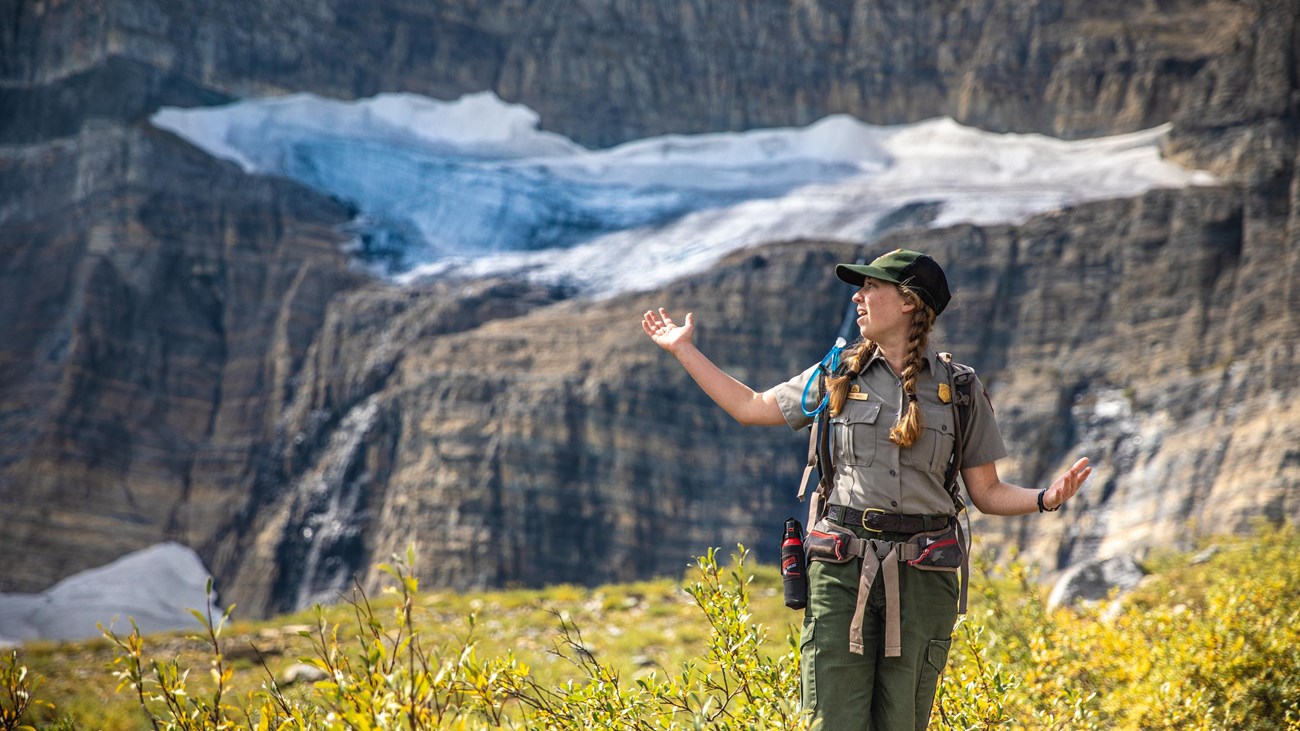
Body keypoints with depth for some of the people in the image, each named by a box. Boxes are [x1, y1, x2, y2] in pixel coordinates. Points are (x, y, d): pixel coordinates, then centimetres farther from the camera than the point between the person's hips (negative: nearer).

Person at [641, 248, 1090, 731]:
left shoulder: (959, 390, 7)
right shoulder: (835, 378, 9)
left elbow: (987, 493, 9)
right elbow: (750, 407, 20)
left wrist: (1045, 498, -10)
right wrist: (683, 350, 20)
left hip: (922, 576, 0)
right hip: (842, 570, 1)